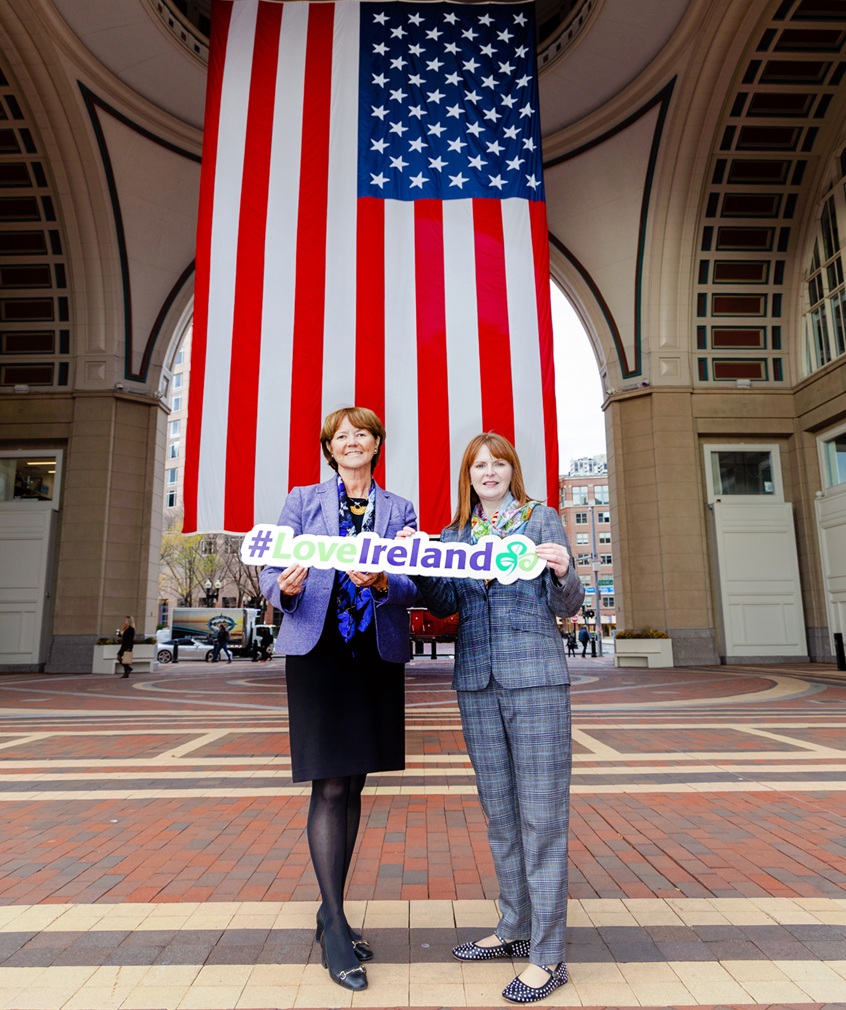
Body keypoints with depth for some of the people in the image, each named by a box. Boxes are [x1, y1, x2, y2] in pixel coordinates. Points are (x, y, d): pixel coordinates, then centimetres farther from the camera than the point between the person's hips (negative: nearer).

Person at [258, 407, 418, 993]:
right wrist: (286, 587, -22)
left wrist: (381, 582, -23)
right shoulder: (302, 501, 8)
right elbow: (271, 572, 1)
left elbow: (412, 586, -1)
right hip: (317, 650, -2)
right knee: (329, 787, -3)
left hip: (378, 654, 3)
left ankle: (332, 913, 28)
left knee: (353, 785, 12)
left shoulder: (400, 510, 11)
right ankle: (336, 931, 10)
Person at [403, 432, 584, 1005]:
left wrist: (564, 572, -23)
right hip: (476, 682, 4)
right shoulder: (454, 534, 14)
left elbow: (567, 608, -1)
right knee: (499, 812, 14)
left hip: (535, 677, -4)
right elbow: (444, 606, 4)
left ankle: (547, 955, 14)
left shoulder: (542, 519, 3)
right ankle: (515, 928, 31)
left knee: (542, 813, 0)